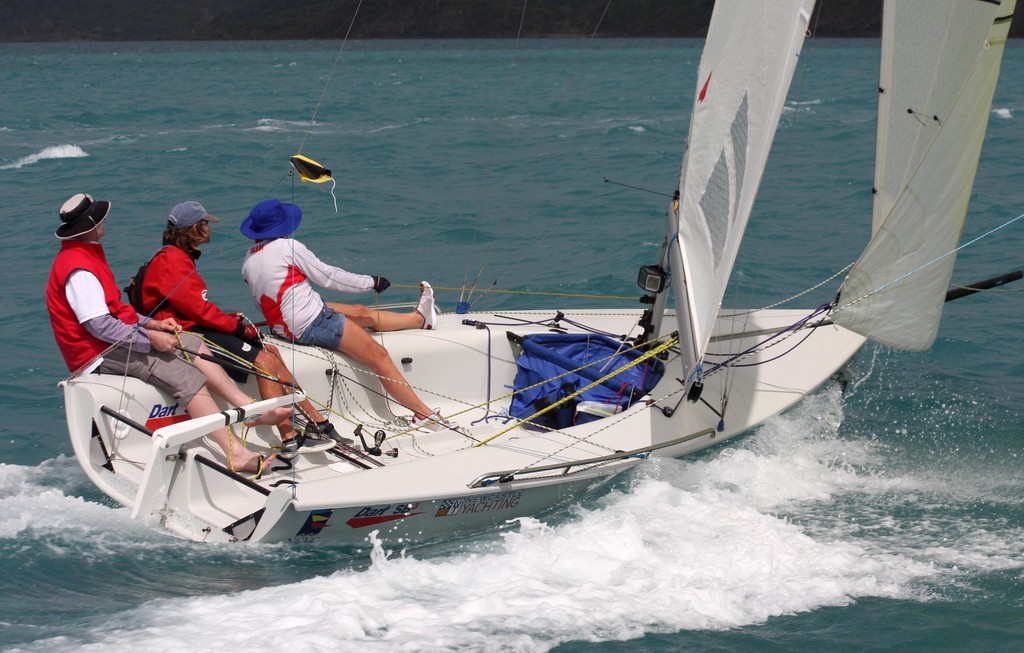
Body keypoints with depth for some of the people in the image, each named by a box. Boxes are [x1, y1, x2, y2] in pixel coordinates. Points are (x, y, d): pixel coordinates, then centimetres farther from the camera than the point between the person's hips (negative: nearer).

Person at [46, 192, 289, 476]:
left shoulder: (86, 254, 14)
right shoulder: (78, 268, -21)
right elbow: (100, 326, -26)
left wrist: (151, 324, 7)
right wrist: (150, 339, -20)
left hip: (116, 339, 11)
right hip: (100, 354, -11)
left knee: (194, 345, 11)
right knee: (189, 379, -20)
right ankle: (235, 454, -25)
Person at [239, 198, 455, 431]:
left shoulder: (248, 261, 7)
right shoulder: (287, 247, -16)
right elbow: (328, 276, -10)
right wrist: (371, 282, 2)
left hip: (285, 327, 9)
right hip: (313, 321, -9)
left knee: (362, 312, 26)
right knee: (380, 357, -4)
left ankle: (420, 318, 46)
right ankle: (425, 414, -1)